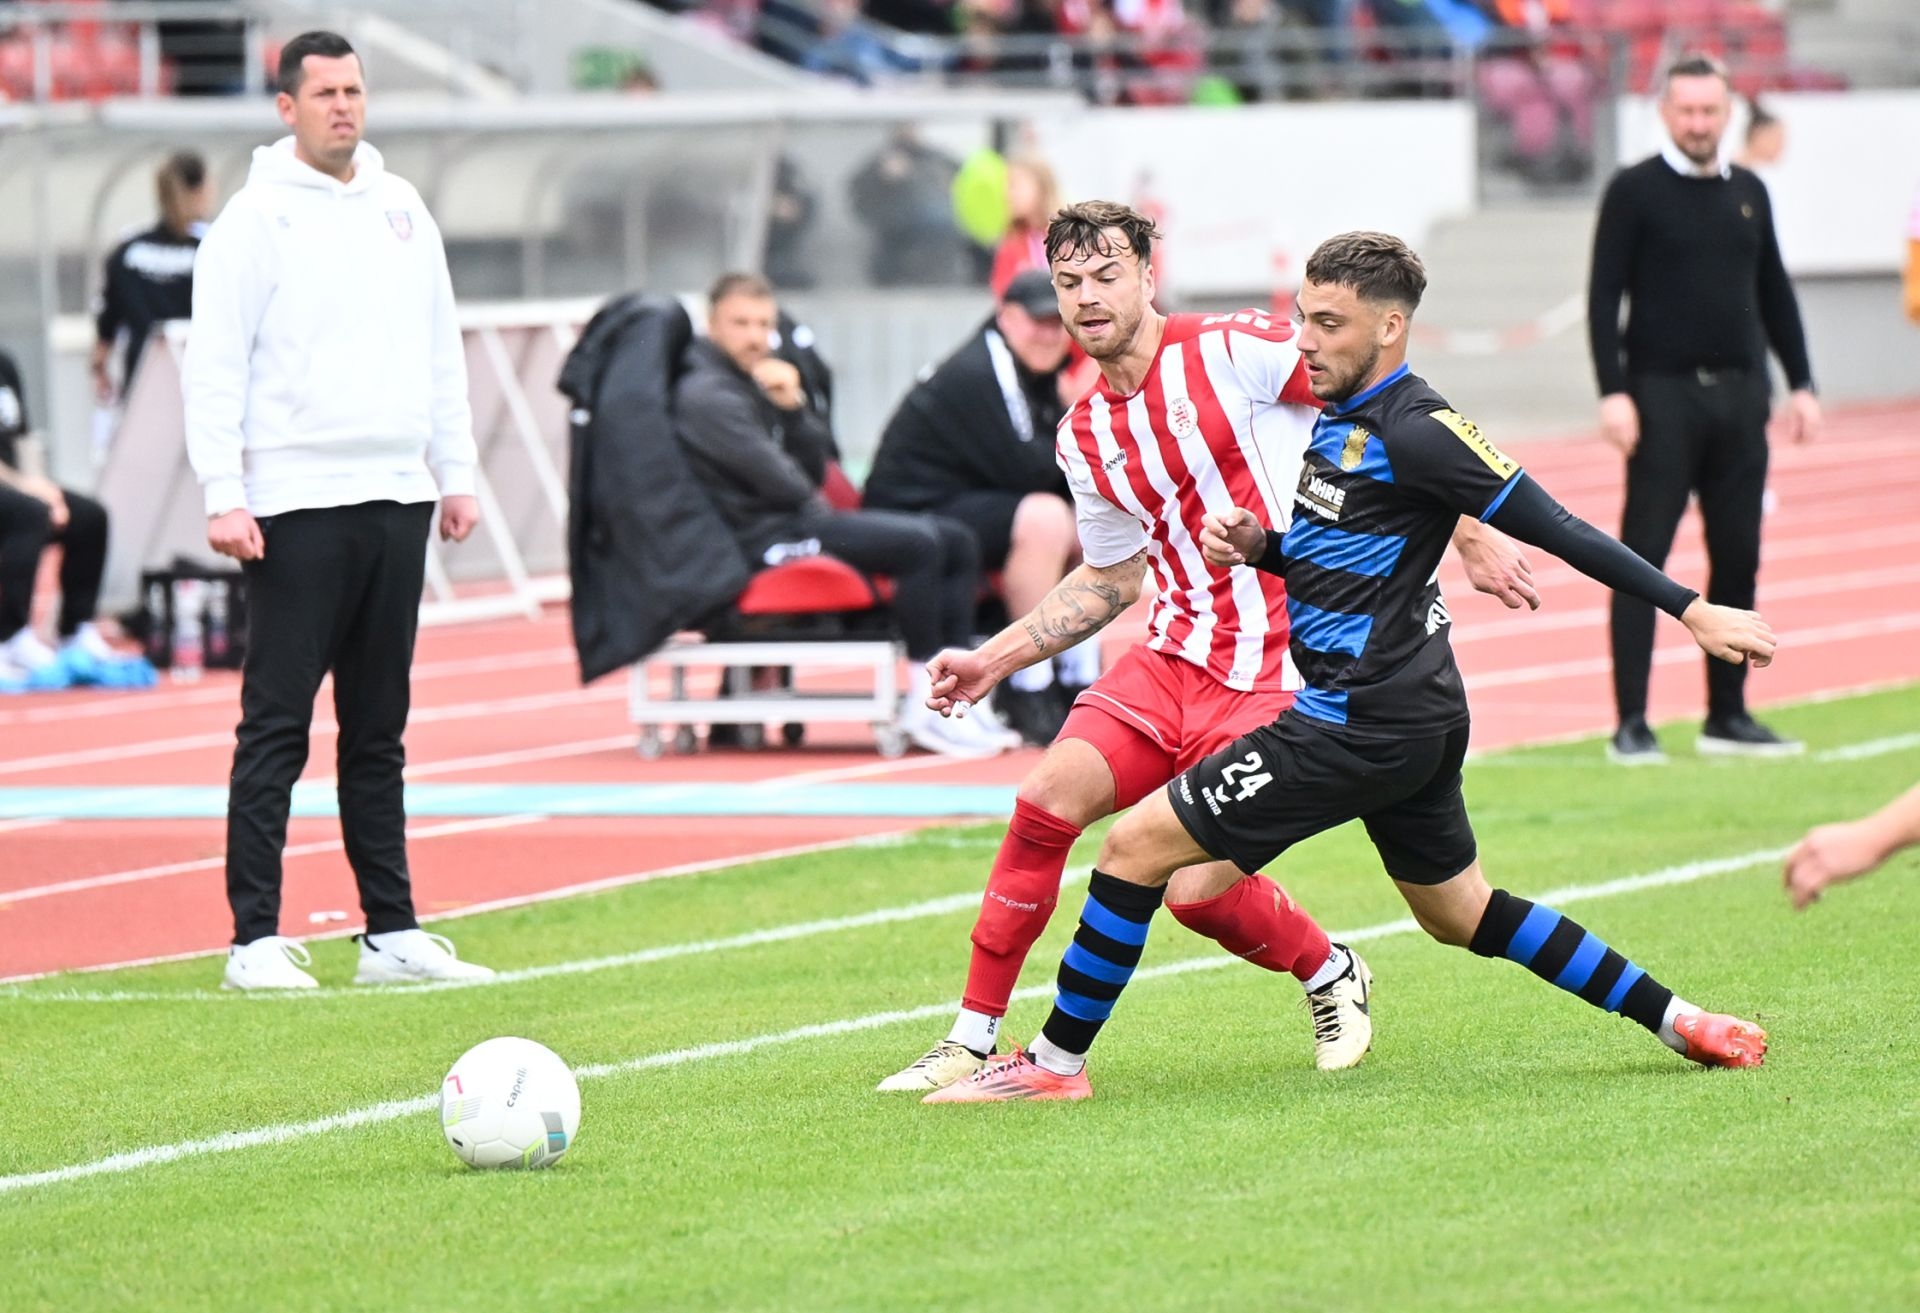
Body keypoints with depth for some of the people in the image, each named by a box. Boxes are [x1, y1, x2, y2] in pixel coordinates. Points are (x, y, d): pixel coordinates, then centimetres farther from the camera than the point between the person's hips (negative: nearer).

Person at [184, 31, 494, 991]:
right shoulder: (256, 218, -4)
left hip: (397, 499, 6)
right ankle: (255, 940, -5)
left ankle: (391, 932, 13)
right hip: (297, 505, -6)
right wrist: (223, 496, -15)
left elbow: (440, 350, 19)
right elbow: (214, 365, -8)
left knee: (380, 729, 10)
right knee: (276, 726, -6)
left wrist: (456, 473, 13)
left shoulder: (400, 210, 14)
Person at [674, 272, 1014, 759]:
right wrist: (813, 503, 1)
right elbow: (772, 476, -18)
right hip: (764, 538, -10)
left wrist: (792, 408, -3)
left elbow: (815, 469, 12)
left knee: (956, 542, 4)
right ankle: (925, 708, -21)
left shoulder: (754, 384, 19)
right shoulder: (706, 395, -11)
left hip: (798, 520, 10)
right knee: (920, 544, -25)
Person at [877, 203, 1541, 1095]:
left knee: (1201, 893, -12)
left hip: (1279, 670, -6)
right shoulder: (1084, 436, 10)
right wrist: (995, 660, 16)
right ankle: (972, 1039, 1)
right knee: (1046, 802, -10)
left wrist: (1472, 535, -11)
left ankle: (1333, 979, 20)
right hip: (1175, 652, 6)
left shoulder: (1231, 352, -11)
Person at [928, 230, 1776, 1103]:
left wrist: (1691, 610, -20)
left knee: (1138, 844, -7)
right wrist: (1253, 544, 3)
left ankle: (1056, 1063, 1)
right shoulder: (1339, 417, 12)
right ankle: (1676, 1021, 28)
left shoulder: (1413, 432, -17)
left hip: (1363, 725, -10)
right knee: (1459, 914, 23)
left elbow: (1556, 531, -18)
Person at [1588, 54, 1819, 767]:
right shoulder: (1635, 192, -2)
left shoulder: (1748, 193, 12)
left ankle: (1728, 715, 14)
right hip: (1663, 393, -5)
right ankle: (1631, 723, -5)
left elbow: (1775, 295, 18)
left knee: (1738, 558, 6)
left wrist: (1801, 385, 12)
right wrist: (1613, 393, -14)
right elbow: (1603, 297, -5)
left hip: (1739, 396, 5)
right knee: (1643, 557, -5)